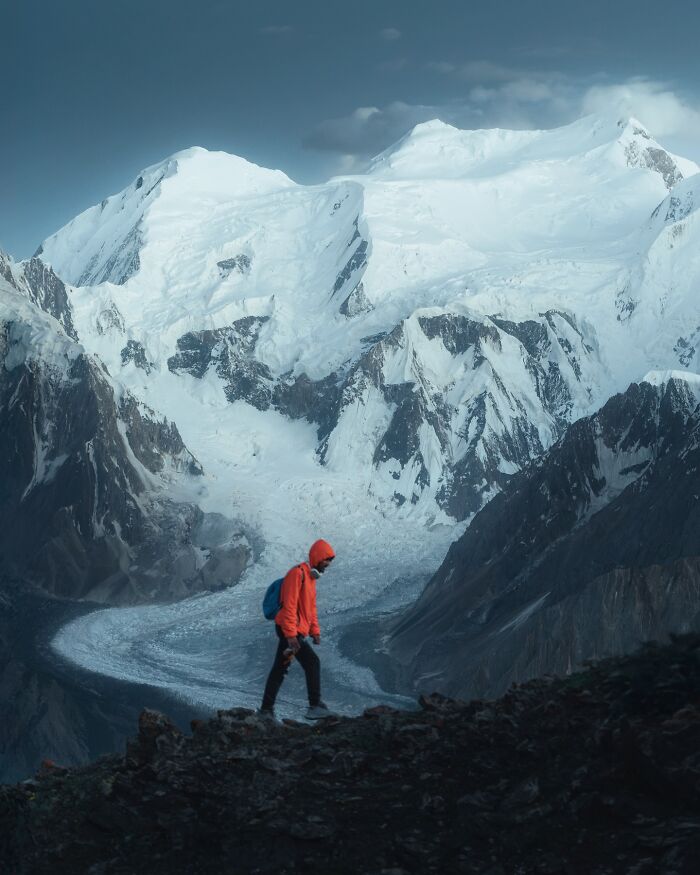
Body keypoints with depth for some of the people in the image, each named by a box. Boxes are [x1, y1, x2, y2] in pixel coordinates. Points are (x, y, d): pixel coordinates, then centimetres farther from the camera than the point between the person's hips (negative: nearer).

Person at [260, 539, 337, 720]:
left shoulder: (311, 576, 17)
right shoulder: (297, 573, -15)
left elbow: (311, 608, 24)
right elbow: (289, 606, -21)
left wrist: (315, 631, 17)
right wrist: (291, 634, -24)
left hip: (297, 631, 10)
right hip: (290, 630, -10)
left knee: (280, 668, 11)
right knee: (312, 662, -15)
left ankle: (266, 710, 16)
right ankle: (315, 706, -16)